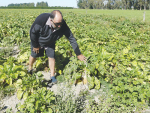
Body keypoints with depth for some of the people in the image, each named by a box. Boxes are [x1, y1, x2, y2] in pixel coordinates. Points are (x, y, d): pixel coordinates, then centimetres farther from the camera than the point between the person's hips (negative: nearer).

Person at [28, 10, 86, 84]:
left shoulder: (63, 25, -35)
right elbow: (32, 32, -25)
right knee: (34, 55, 11)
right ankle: (30, 69, 42)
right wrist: (35, 46, -13)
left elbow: (71, 39, -26)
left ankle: (52, 76, 16)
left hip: (50, 43, 2)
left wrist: (78, 54, -23)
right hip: (38, 41, -1)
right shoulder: (41, 19, -42)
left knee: (51, 57, -3)